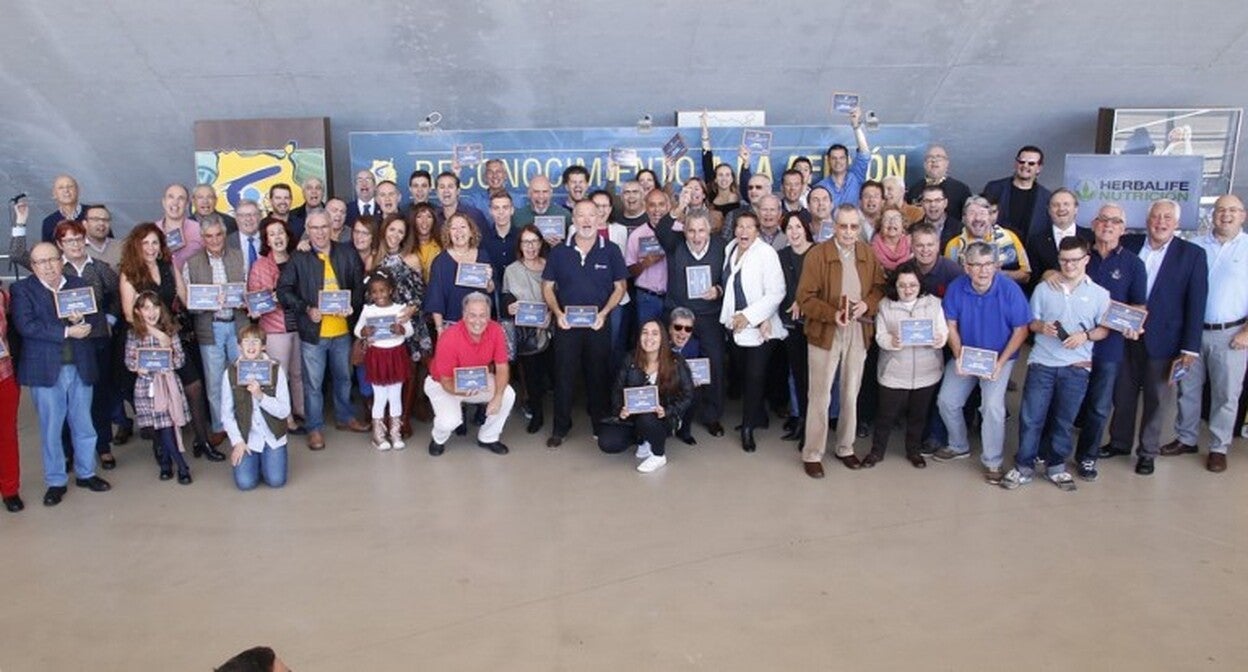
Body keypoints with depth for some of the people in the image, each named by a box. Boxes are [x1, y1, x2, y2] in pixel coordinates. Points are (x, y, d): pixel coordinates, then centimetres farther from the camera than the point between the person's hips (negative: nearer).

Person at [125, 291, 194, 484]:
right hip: (147, 385, 0)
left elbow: (181, 359, 4)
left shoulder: (170, 332, 4)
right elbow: (128, 360, 3)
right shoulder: (134, 335, 3)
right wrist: (138, 366, -16)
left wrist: (168, 350, -14)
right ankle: (182, 467, 4)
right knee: (158, 428, -5)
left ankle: (166, 464, 12)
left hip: (168, 383, 1)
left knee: (168, 425, -7)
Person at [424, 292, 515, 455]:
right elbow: (446, 382, -23)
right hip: (442, 384, -4)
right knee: (450, 421, -28)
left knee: (508, 395, -18)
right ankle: (438, 439, 12)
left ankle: (488, 438, 7)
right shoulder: (449, 338, -31)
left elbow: (502, 368, -13)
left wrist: (497, 397, -28)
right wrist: (462, 391, -45)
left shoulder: (495, 330, -20)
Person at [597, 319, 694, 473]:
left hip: (663, 419, -3)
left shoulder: (676, 363, -10)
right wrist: (620, 410, -18)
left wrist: (667, 411, -23)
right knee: (606, 443, -19)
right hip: (632, 417, 3)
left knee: (646, 420, -38)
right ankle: (644, 441, 12)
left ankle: (659, 455, -6)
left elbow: (687, 395, -6)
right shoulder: (631, 362, -2)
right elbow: (617, 390, 4)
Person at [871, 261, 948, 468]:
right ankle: (877, 450, 26)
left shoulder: (934, 303, 0)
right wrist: (891, 341, -30)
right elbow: (880, 336, -8)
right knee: (887, 413, 7)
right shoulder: (885, 305, -4)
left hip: (926, 371, 2)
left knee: (919, 413, 16)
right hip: (894, 371, -2)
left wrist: (940, 339, -24)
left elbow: (944, 331, -1)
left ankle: (914, 450, 35)